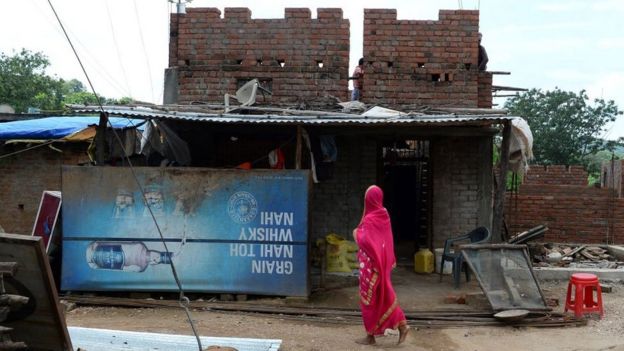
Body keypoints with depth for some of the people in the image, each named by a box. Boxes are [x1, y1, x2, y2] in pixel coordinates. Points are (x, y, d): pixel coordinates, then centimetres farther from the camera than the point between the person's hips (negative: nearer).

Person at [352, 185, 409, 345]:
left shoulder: (369, 219, -19)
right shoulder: (384, 215, 6)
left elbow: (365, 241, -25)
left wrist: (356, 234, -7)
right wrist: (390, 260, 18)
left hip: (371, 263, -8)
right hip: (382, 261, 8)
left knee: (370, 298, 2)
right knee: (384, 296, 15)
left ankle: (371, 335, 11)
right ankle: (401, 325, 10)